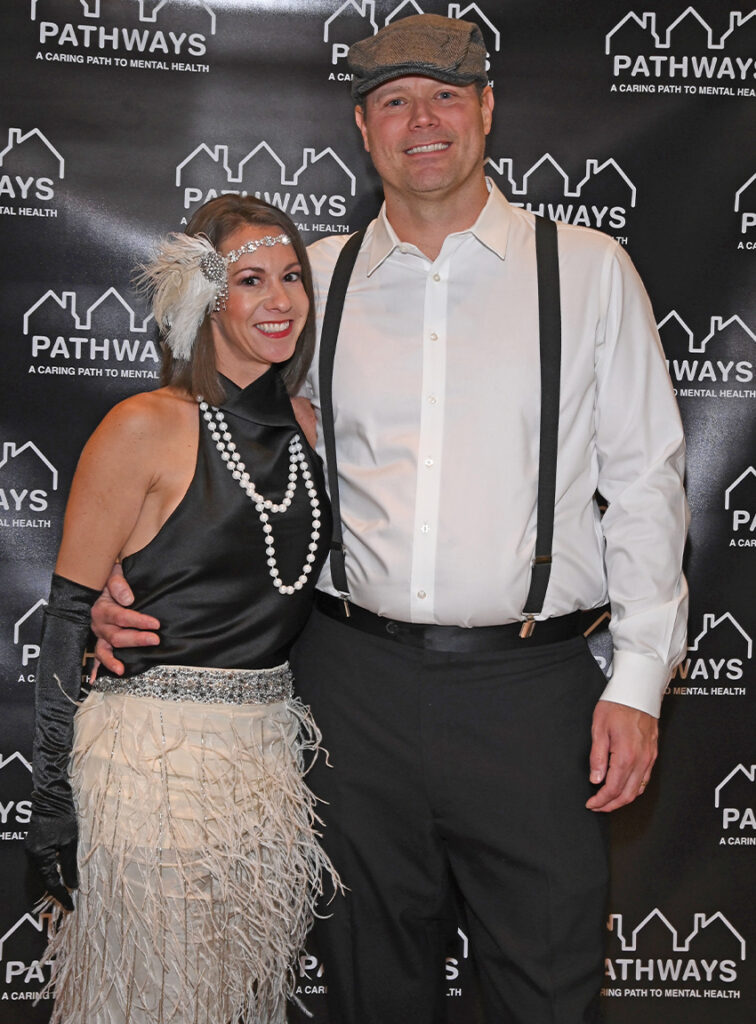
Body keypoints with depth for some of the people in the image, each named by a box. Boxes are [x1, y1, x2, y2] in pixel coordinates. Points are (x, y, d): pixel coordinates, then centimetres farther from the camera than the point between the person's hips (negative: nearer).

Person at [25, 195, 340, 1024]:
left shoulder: (307, 428, 7)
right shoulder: (148, 428, -11)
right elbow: (68, 613, -10)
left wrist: (303, 733, 14)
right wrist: (53, 794, -10)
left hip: (272, 750, 6)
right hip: (155, 753, -5)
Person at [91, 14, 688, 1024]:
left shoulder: (588, 268, 2)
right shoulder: (316, 278, 7)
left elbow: (644, 477, 2)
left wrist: (638, 678, -4)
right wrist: (128, 581, 1)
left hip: (531, 685, -2)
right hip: (357, 682, 2)